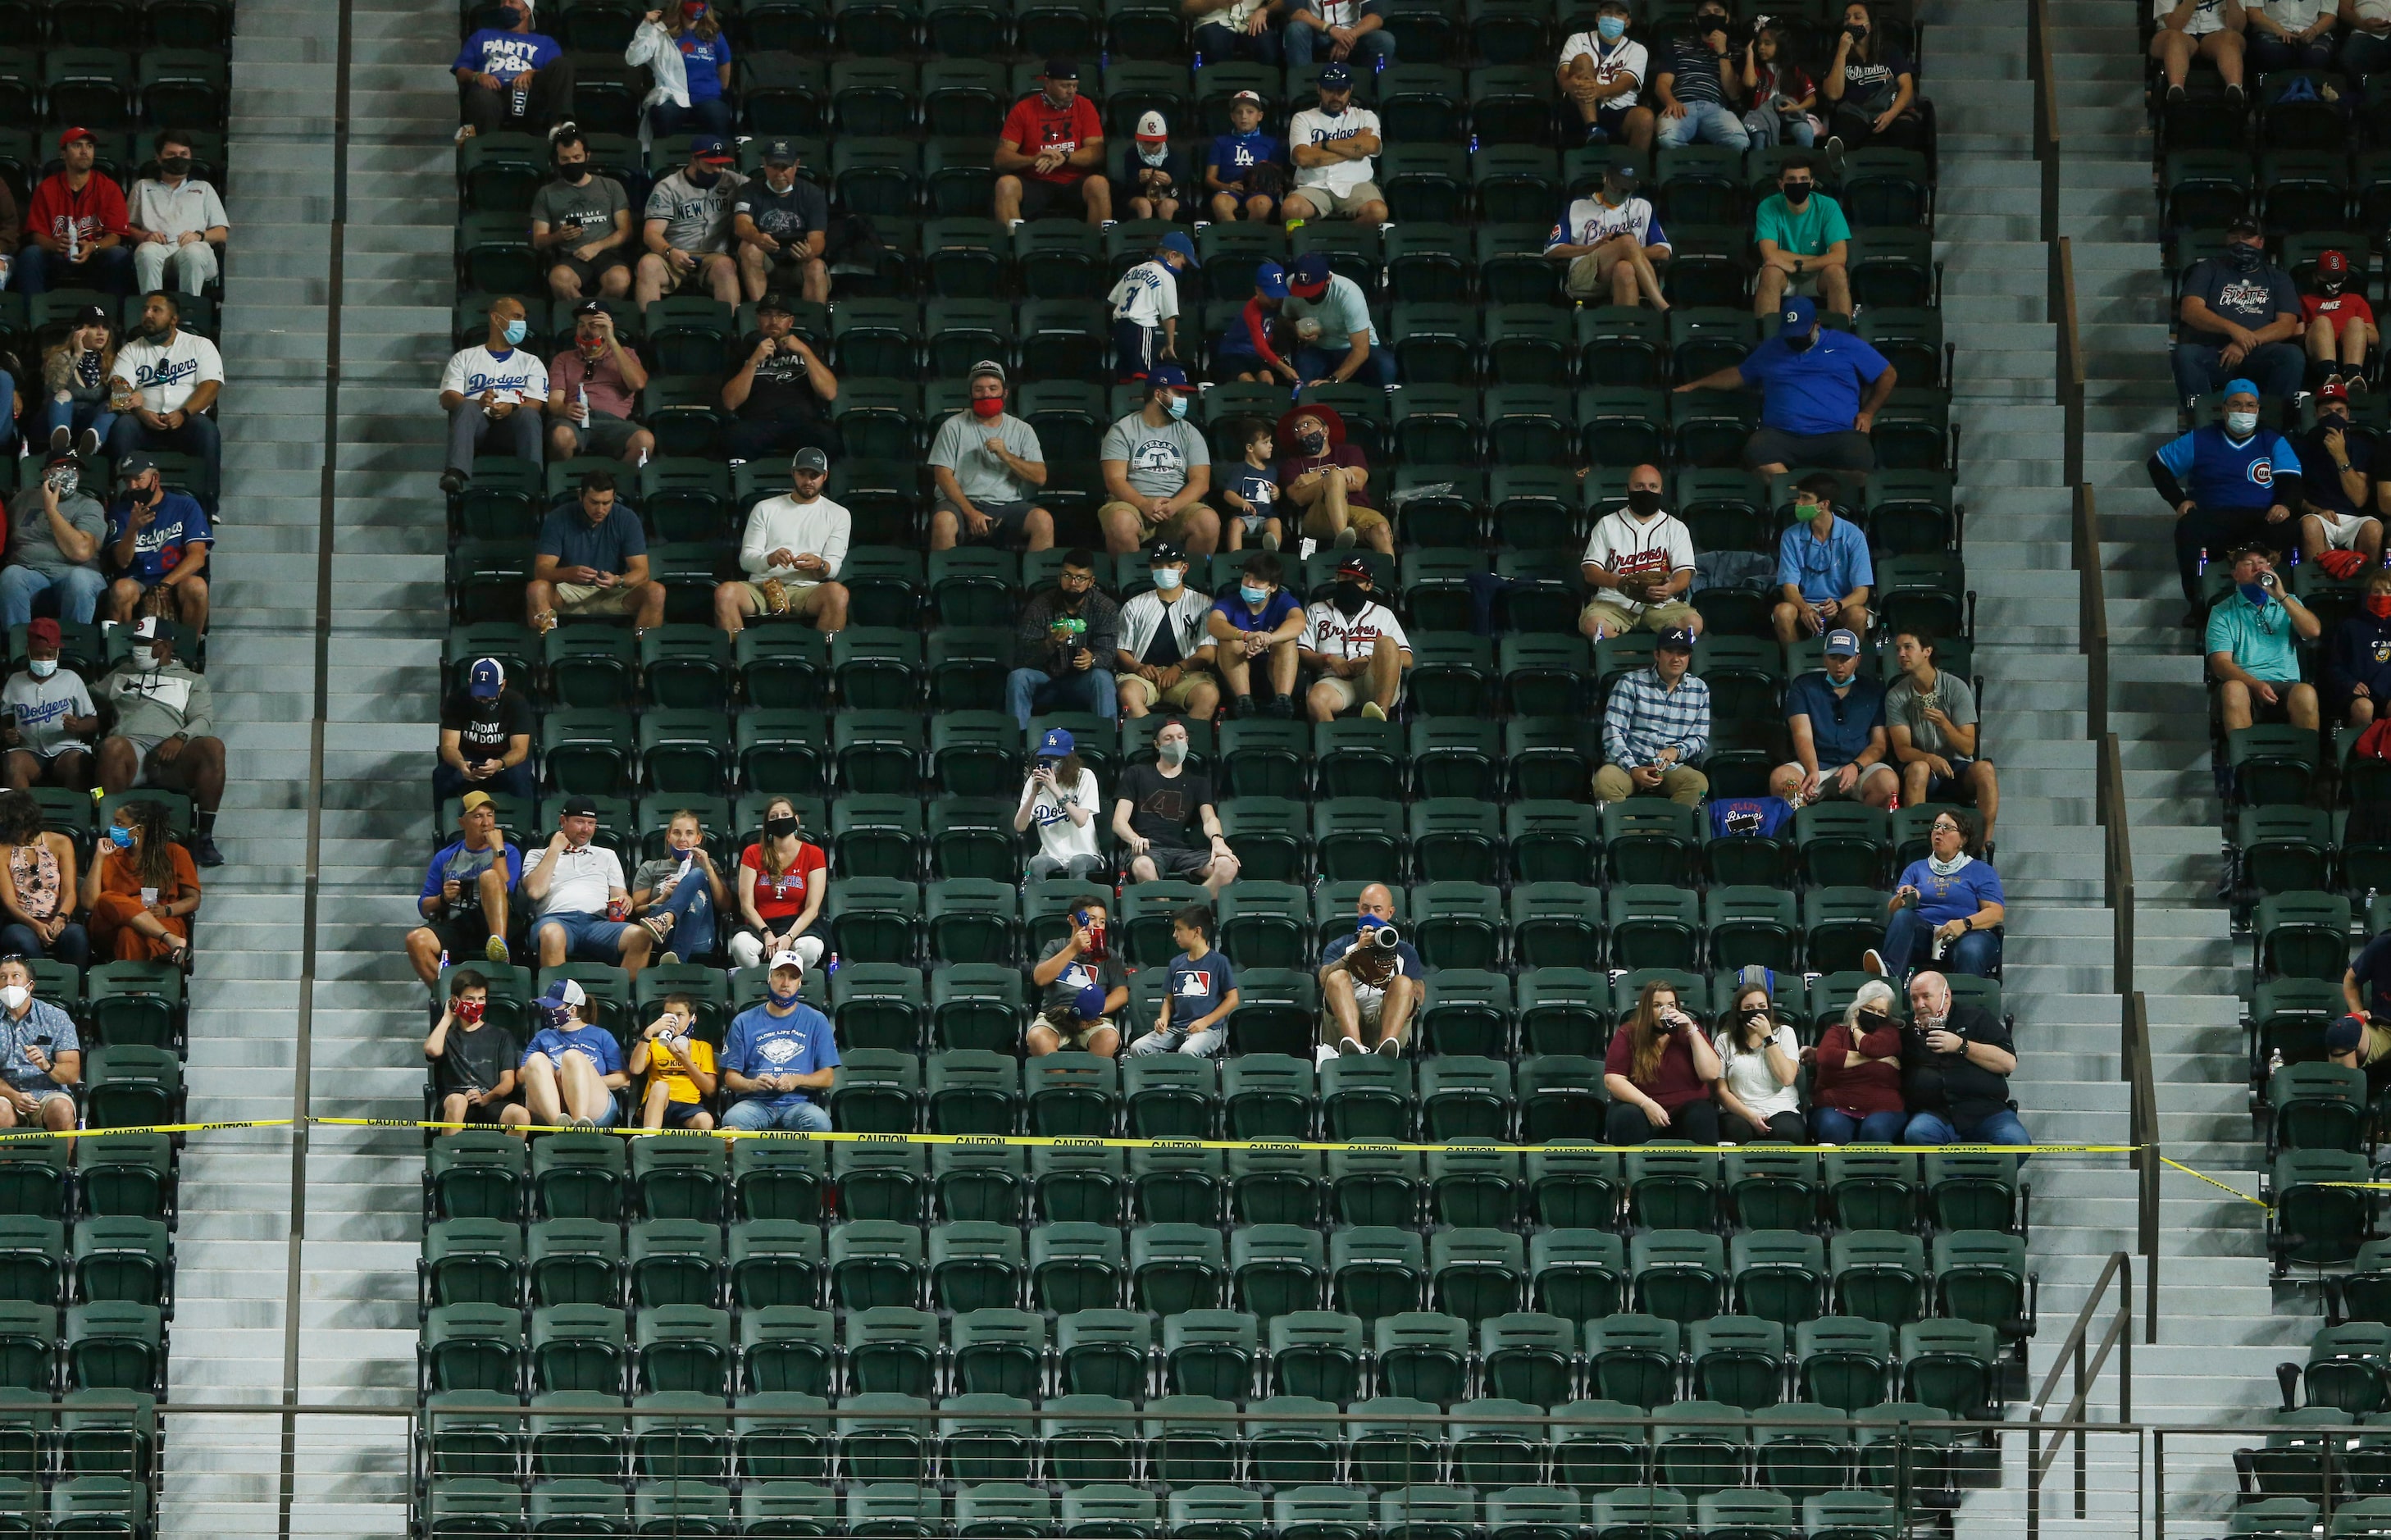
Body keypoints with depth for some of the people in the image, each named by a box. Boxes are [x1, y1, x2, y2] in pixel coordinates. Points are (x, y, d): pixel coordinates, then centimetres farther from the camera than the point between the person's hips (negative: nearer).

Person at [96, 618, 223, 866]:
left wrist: (180, 738, -11)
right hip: (131, 744, 0)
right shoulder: (122, 674, 35)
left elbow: (203, 720, 9)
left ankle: (203, 836, -30)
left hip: (171, 751, 0)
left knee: (213, 747, -32)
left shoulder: (192, 680, 26)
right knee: (112, 747, -38)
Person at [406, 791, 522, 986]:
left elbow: (505, 892, -5)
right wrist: (443, 898, -3)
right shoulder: (445, 858, 22)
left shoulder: (508, 853, 15)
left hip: (491, 926, -2)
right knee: (416, 939, -28)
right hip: (454, 928, 2)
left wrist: (498, 850, -5)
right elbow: (423, 908, 18)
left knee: (489, 876, -29)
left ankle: (499, 943, -47)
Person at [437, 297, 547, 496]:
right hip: (476, 423, 0)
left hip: (511, 427, 0)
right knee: (468, 407, -35)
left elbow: (534, 404, 11)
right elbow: (447, 398, 8)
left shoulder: (531, 362, 27)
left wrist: (512, 409, -15)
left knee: (528, 415, -34)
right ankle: (456, 475, -56)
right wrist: (478, 403, -15)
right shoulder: (464, 358, 24)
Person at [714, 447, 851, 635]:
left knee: (838, 593, -36)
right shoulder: (765, 509, 17)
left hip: (806, 590, -1)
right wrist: (771, 559, -15)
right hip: (762, 586, 1)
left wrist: (819, 565, -17)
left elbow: (833, 568, 8)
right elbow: (746, 559, 8)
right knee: (725, 593, -33)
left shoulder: (839, 514, 16)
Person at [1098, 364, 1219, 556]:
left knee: (1209, 522, -30)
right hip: (1134, 503, -2)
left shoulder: (1189, 434, 13)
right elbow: (1115, 480, -4)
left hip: (1178, 506, 2)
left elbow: (1200, 481, 3)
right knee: (1120, 523, -37)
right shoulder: (1123, 431, 6)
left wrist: (1174, 505, -17)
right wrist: (1144, 504, -23)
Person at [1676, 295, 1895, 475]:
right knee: (1756, 449, -37)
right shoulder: (1770, 350, 27)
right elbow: (1739, 375, 41)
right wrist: (1695, 385, 36)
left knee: (1860, 457, -39)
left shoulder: (1846, 345, 16)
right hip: (1782, 435, 2)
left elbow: (1888, 375, 18)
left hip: (1836, 435, -2)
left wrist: (1868, 412, 6)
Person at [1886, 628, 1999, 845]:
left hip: (1957, 766, 0)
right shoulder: (1896, 696, 1)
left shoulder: (1956, 687, -2)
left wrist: (1944, 724, -24)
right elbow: (1902, 750, -7)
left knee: (1984, 769, -32)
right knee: (1918, 768, -35)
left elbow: (1968, 748, -5)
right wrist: (1930, 758, -28)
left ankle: (1984, 845, -32)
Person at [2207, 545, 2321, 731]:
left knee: (2306, 693, -34)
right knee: (2233, 689, -37)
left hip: (2285, 686, 1)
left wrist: (2281, 596, -5)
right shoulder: (2222, 612, 13)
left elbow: (2314, 631, 3)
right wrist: (2256, 685, -17)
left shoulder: (2288, 603, 22)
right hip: (2245, 683, -1)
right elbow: (2221, 662, 0)